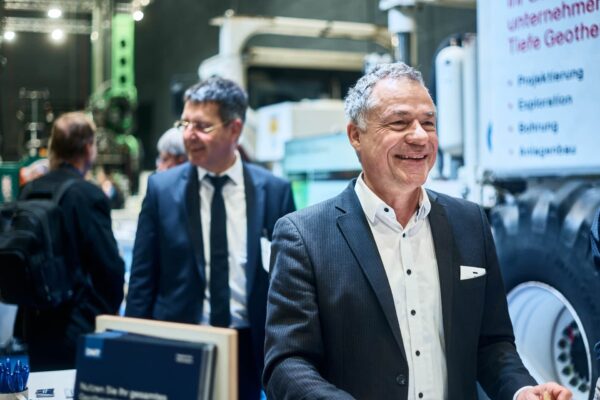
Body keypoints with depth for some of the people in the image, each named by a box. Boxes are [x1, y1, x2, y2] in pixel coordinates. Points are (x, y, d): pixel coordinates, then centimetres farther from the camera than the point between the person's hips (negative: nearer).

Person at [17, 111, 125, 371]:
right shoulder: (89, 196, -15)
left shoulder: (29, 191, 4)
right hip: (78, 329, -6)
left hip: (35, 327, 6)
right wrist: (109, 311, 4)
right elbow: (110, 266, -14)